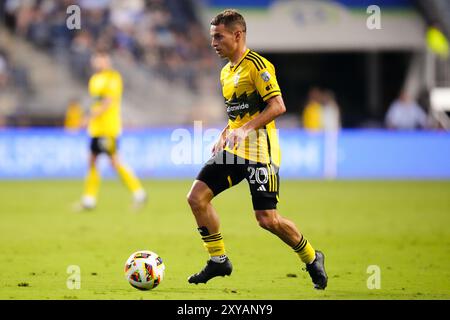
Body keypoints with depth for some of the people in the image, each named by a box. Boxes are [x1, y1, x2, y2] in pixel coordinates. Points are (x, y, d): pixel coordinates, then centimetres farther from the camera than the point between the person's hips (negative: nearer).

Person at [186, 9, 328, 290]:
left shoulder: (257, 65, -11)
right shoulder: (226, 72, 17)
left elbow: (277, 106, -18)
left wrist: (245, 129, -25)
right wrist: (224, 137, 16)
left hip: (259, 151, -9)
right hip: (233, 151, 9)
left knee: (267, 219, -10)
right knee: (197, 196, -4)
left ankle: (312, 258, 14)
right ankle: (218, 260, 7)